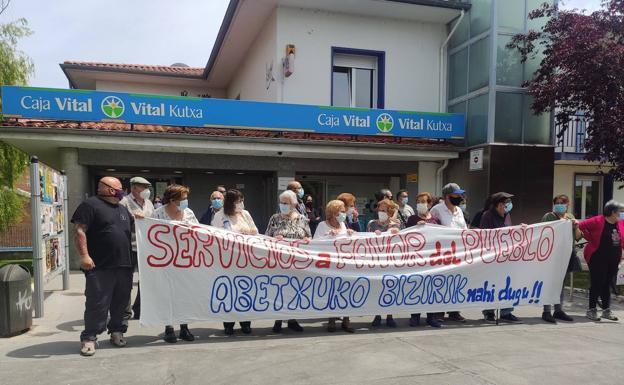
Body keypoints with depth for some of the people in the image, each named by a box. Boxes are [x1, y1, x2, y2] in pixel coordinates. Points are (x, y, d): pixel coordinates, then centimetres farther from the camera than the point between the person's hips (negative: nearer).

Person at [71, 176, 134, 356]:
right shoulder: (90, 205, -3)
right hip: (100, 267, -6)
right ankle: (89, 338, 9)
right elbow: (79, 231, -11)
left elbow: (132, 231, 32)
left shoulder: (123, 209, 21)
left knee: (121, 302, 11)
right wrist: (84, 255, -19)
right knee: (97, 303, -3)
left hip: (124, 265, 7)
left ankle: (117, 331, 25)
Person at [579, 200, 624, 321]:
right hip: (598, 258, -6)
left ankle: (607, 310, 21)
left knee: (606, 284, 13)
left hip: (614, 259, 6)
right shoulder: (597, 221, -13)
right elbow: (581, 226, -13)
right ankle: (591, 310, 11)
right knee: (597, 284, -1)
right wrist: (591, 240, -10)